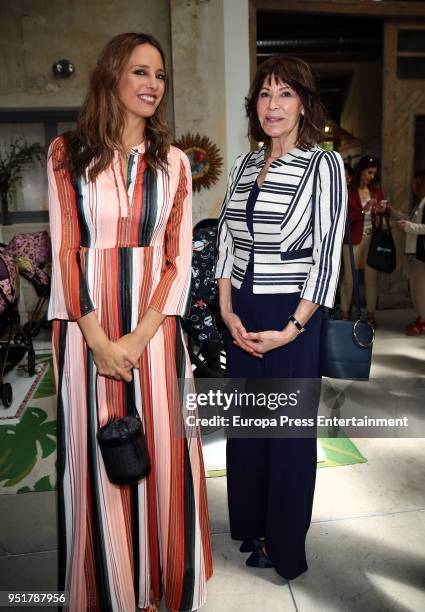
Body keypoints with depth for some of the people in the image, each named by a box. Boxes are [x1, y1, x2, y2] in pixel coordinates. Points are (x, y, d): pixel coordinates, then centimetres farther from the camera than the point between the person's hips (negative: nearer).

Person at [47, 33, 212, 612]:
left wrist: (140, 336, -10)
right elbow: (64, 250, -1)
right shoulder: (68, 153, 5)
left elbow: (180, 256, 2)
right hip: (86, 326, -1)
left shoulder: (174, 162, 9)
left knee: (161, 449, 5)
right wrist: (99, 339, -10)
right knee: (95, 454, 7)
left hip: (155, 324, 1)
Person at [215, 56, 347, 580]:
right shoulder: (244, 166, 10)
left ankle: (284, 547, 32)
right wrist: (227, 311, -1)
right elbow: (226, 242, 8)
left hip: (292, 319, -5)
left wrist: (291, 329, -16)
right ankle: (251, 524, 41)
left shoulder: (323, 165, -7)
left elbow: (327, 255, -12)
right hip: (241, 317, 5)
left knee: (290, 431, 9)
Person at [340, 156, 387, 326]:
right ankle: (345, 313, 14)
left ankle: (370, 314, 14)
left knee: (372, 277, 6)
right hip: (354, 239, -4)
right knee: (349, 277, 2)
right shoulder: (348, 191, -5)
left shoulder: (377, 190, 9)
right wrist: (363, 211, -20)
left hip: (373, 238, 4)